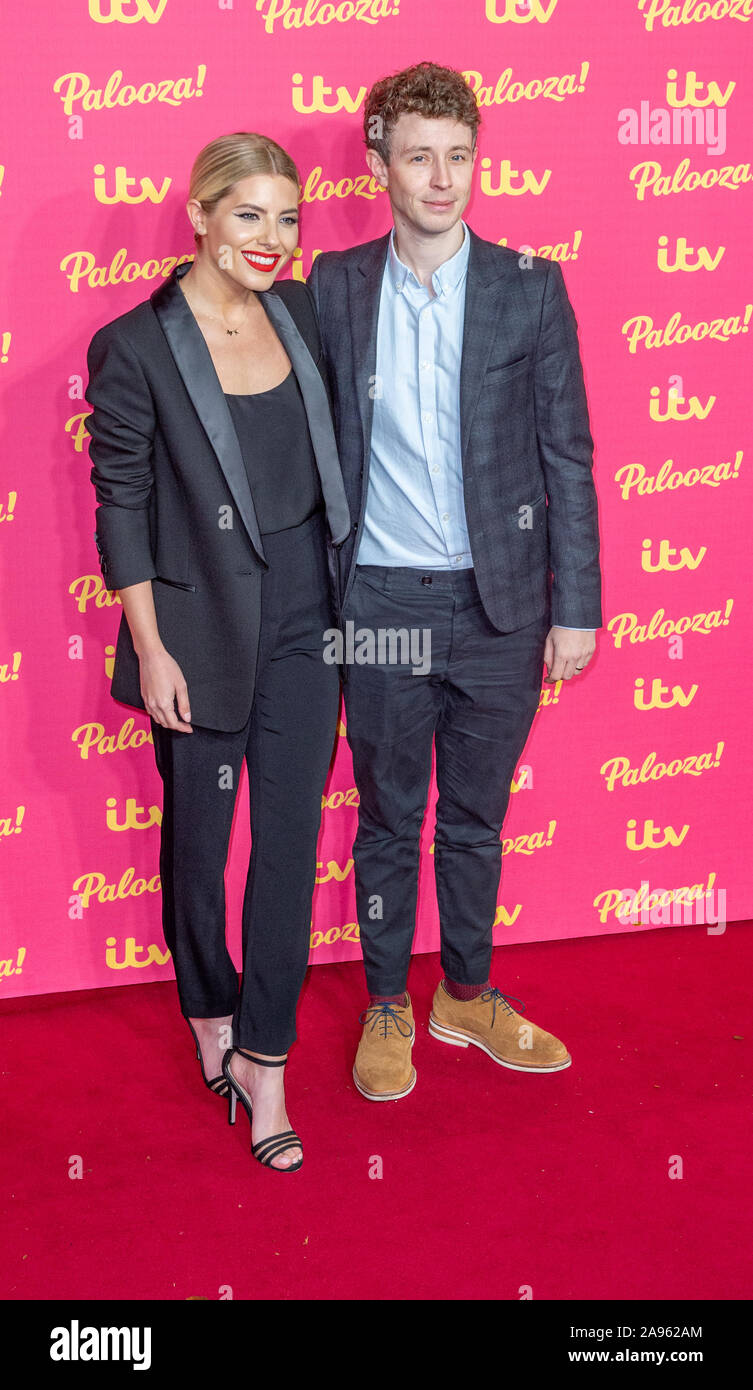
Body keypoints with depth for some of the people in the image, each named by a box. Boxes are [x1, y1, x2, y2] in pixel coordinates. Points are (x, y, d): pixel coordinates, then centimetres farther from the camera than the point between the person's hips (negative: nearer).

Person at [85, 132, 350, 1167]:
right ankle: (210, 1013, 37)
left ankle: (264, 1060, 17)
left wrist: (345, 592, 13)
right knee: (200, 833, 12)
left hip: (303, 619, 4)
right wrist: (149, 648, -10)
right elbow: (121, 502, -8)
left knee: (292, 837, 5)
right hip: (203, 626, -4)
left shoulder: (299, 312, 4)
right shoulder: (136, 345, -10)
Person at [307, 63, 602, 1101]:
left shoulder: (530, 287, -1)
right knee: (389, 820, 11)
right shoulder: (334, 287, 0)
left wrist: (575, 606, -3)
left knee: (476, 817, 15)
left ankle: (467, 995, 34)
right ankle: (388, 1008, 30)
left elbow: (567, 456, 0)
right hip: (383, 604, 0)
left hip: (500, 603, 0)